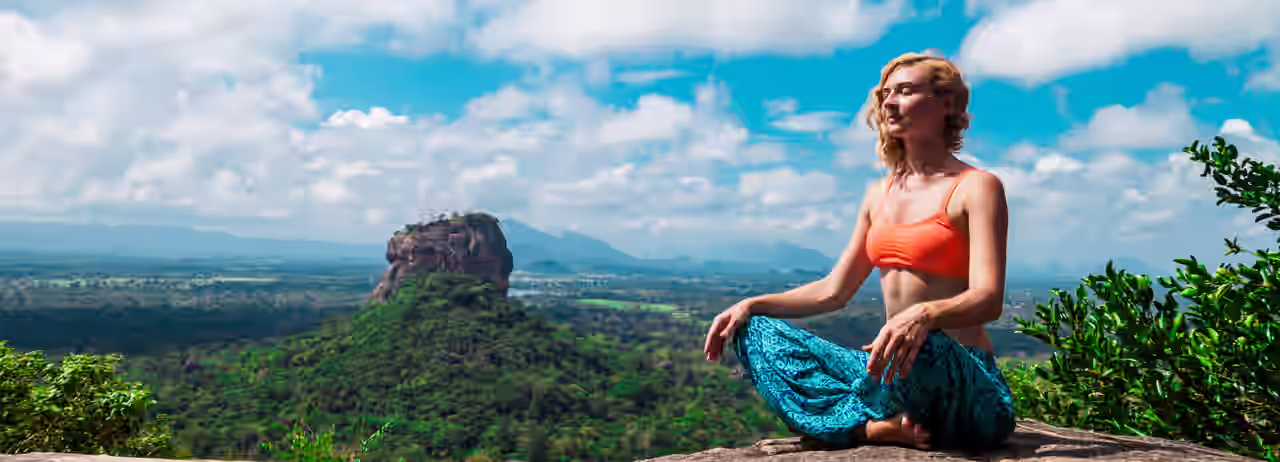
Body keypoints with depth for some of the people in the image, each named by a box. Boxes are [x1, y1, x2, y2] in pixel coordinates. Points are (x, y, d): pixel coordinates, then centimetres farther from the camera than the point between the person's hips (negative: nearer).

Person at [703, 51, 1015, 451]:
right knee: (758, 332, -6)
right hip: (893, 371, 6)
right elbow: (834, 290, 16)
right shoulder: (880, 194, 14)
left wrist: (923, 315, -40)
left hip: (965, 384, -6)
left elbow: (988, 299, -18)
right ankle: (874, 425, -23)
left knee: (923, 344, -41)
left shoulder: (976, 187, -5)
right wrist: (752, 305, 3)